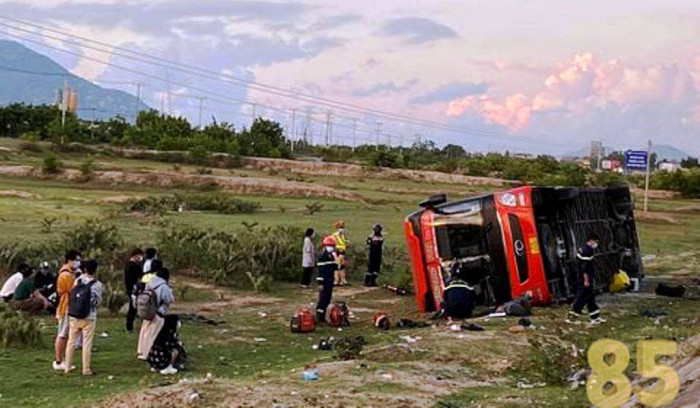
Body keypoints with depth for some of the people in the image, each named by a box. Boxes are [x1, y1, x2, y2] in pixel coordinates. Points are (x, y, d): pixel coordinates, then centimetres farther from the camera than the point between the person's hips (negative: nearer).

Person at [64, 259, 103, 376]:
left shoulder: (78, 280, 0)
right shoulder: (97, 284, -8)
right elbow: (98, 301, -3)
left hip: (74, 316, 3)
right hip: (89, 317, -3)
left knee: (71, 341, 11)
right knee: (87, 343, 3)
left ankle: (67, 367, 17)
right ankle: (86, 369, 5)